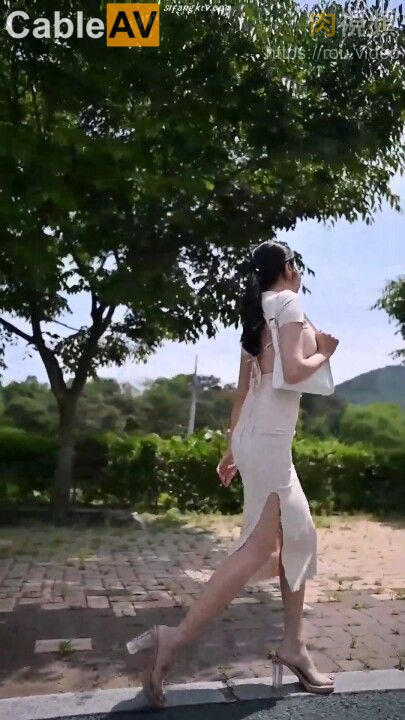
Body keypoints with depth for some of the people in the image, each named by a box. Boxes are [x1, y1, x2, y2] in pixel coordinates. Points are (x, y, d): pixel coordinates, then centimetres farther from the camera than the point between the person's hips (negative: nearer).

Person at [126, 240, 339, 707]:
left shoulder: (258, 312, 19)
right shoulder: (289, 303, -6)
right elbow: (293, 370, -21)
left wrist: (232, 450, 21)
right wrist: (323, 352, 0)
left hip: (255, 438, 10)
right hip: (268, 440, -10)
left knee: (299, 537, 14)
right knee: (258, 547, -9)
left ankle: (292, 645, 20)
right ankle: (174, 639, -9)